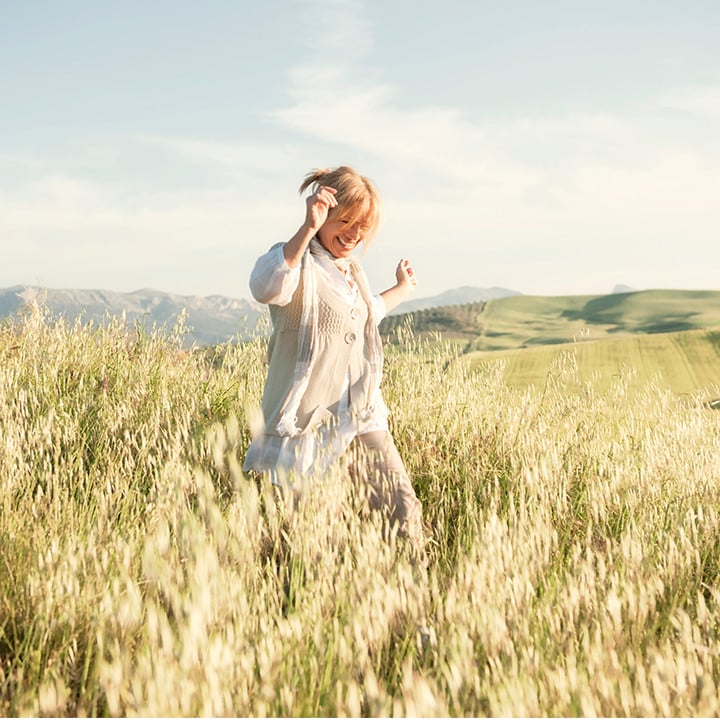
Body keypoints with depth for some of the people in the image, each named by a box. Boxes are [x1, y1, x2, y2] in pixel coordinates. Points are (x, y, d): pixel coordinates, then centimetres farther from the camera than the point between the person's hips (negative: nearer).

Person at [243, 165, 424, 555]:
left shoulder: (354, 273, 17)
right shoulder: (298, 263, -10)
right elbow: (265, 289, -37)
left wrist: (401, 290, 49)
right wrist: (308, 229, -41)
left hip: (361, 416, 7)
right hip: (306, 418, -7)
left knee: (403, 508, 2)